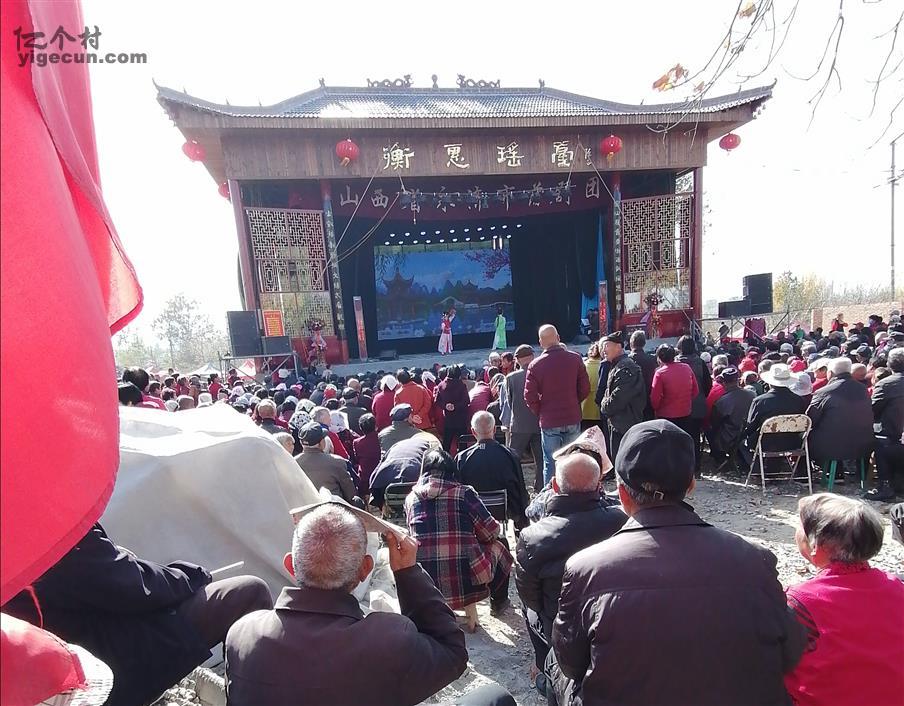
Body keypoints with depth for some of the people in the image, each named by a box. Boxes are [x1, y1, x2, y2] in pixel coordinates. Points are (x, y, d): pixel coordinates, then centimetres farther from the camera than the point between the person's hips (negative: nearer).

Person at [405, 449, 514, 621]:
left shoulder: (410, 498, 2)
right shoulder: (463, 493, -8)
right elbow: (491, 532, 0)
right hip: (466, 584, -3)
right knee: (498, 546, 23)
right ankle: (498, 602, 43)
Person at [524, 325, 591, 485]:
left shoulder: (535, 365, -9)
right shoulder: (575, 359, -4)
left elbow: (530, 397, -8)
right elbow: (585, 388, 2)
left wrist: (540, 413, 8)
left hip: (549, 422, -2)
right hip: (573, 419, 2)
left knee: (550, 464, 8)